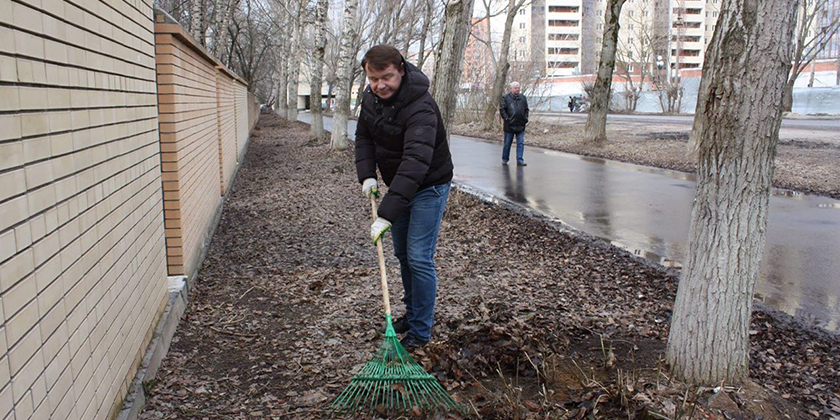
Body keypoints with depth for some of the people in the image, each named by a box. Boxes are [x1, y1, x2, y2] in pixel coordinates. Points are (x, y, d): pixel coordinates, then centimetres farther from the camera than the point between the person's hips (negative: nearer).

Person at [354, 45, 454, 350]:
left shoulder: (420, 108, -33)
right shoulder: (371, 96, -6)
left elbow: (416, 162, -42)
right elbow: (364, 135, 8)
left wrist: (386, 214, -47)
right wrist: (367, 174, -10)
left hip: (429, 187, -8)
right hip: (398, 185, 8)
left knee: (419, 258, -9)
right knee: (402, 253, 17)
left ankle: (421, 330, 4)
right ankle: (412, 313, 33)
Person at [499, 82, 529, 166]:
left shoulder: (523, 98, 12)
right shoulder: (506, 98, -1)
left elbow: (526, 109, 19)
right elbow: (502, 109, -6)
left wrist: (526, 118, 6)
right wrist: (506, 118, -13)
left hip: (521, 125, 3)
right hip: (510, 125, -3)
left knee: (521, 143, 0)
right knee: (507, 143, 6)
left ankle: (520, 160, 4)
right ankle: (504, 159, 19)